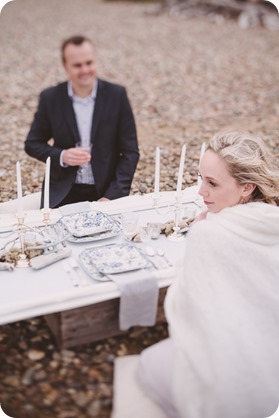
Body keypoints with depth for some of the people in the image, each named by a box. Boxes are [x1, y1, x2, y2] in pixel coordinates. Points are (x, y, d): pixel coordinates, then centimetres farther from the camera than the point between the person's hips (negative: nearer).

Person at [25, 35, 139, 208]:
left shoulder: (117, 95, -3)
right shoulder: (50, 98, -1)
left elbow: (130, 151, -2)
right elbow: (32, 144, 8)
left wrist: (113, 196, -12)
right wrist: (61, 156, -12)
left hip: (107, 193, 0)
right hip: (63, 195, 1)